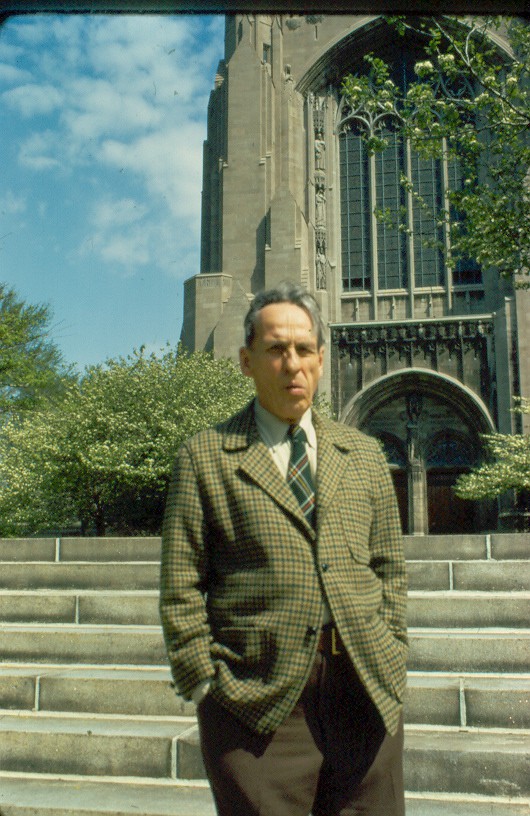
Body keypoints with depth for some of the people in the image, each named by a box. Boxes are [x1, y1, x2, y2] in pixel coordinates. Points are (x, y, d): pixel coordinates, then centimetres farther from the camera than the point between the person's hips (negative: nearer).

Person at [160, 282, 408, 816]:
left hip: (366, 693, 4)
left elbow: (389, 568, 15)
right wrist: (205, 685, -6)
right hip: (257, 696, -3)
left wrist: (391, 661, 6)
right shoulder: (205, 457, 2)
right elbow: (181, 589, 0)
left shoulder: (364, 455, 14)